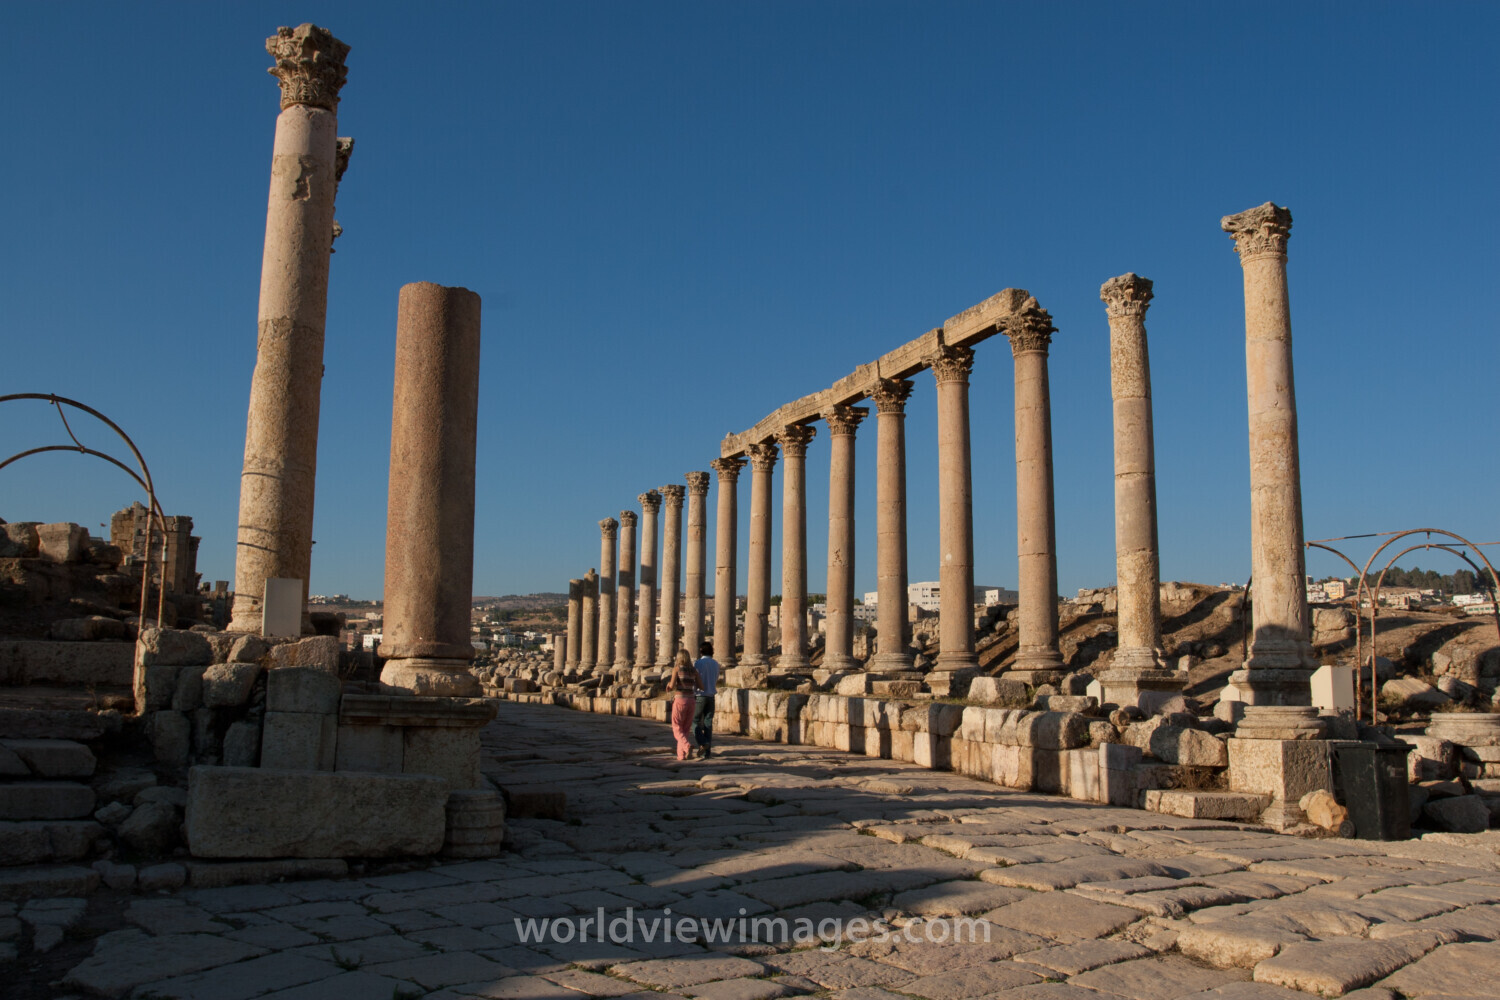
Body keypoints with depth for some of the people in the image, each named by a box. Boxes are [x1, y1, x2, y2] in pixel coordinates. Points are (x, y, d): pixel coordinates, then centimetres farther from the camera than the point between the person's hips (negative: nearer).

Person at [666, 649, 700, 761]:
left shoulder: (677, 668, -3)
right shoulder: (694, 671, 9)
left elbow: (672, 686, -12)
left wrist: (669, 684, 11)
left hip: (679, 700, -4)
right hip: (691, 701, 4)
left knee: (677, 729, 4)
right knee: (685, 729, 15)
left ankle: (687, 746, -22)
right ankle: (681, 755, 11)